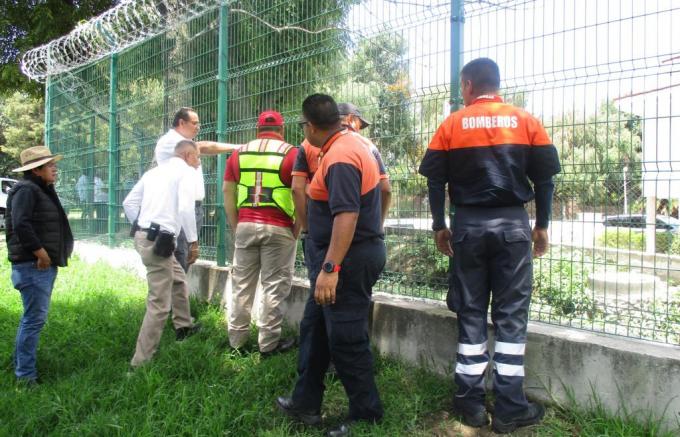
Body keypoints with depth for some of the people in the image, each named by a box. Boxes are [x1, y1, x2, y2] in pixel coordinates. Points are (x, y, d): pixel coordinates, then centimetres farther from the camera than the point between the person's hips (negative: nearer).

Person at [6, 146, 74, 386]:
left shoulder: (42, 190, 18)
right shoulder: (26, 190, -14)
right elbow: (21, 225, -26)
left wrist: (49, 256, 12)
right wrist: (40, 253, -21)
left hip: (45, 265, 10)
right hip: (33, 265, -10)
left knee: (34, 317, 18)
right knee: (34, 318, -7)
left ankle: (22, 364, 31)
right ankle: (25, 375, 0)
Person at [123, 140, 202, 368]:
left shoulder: (155, 171, 17)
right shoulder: (186, 172, -5)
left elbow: (129, 202, 17)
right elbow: (185, 208, -18)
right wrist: (193, 241, -11)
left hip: (144, 236, 9)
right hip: (159, 241, -9)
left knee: (178, 280, 28)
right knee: (159, 304, -5)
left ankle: (184, 327, 44)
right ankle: (141, 362, -2)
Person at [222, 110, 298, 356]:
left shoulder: (239, 153, 9)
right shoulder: (291, 154, -3)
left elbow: (227, 191, 8)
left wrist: (235, 226, 11)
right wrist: (297, 229, -2)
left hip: (245, 226, 4)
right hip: (278, 229, -4)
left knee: (242, 284, 12)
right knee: (274, 287, 3)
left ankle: (236, 340, 20)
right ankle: (269, 343, 8)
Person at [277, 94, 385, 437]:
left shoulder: (340, 158, -22)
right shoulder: (351, 141, 10)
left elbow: (346, 215, -30)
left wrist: (329, 268, -30)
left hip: (349, 259, -11)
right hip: (346, 256, 11)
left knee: (346, 341, 0)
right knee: (314, 328, 19)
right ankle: (305, 403, 31)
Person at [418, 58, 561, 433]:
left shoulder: (452, 125, 2)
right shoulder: (526, 121, 4)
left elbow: (435, 179, -1)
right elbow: (544, 176, 3)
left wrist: (439, 226, 7)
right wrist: (542, 226, 11)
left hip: (468, 225, 0)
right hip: (513, 224, 0)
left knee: (471, 313, 9)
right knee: (511, 316, 4)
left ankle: (470, 402, 14)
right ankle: (510, 409, 8)